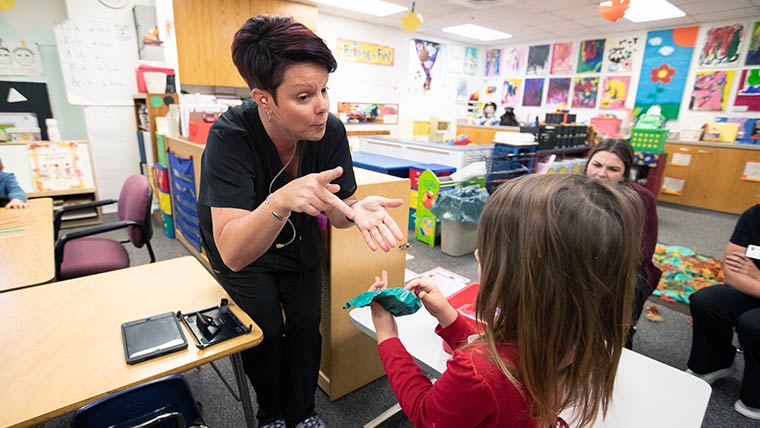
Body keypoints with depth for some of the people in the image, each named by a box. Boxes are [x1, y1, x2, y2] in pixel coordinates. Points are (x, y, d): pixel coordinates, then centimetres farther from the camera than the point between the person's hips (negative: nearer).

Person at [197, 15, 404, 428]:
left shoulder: (330, 131, -24)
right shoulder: (230, 136, -35)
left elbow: (338, 208, -16)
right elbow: (233, 253, -40)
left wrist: (359, 209, -39)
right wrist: (280, 201, -58)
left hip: (298, 239, 3)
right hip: (240, 247, -3)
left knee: (306, 325, 7)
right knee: (266, 332, 2)